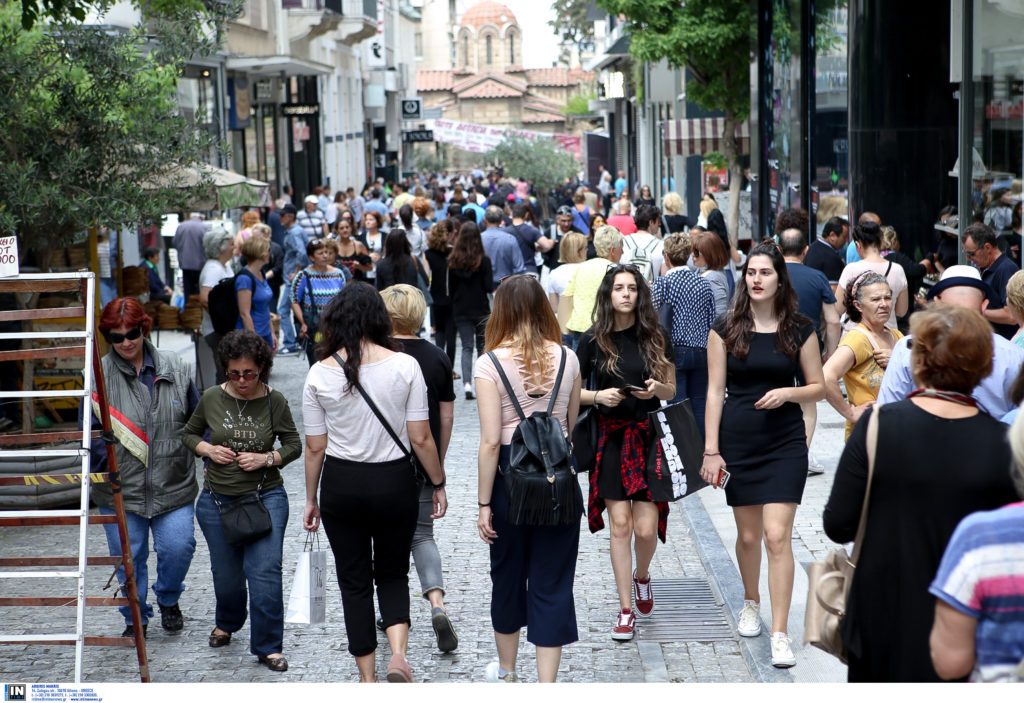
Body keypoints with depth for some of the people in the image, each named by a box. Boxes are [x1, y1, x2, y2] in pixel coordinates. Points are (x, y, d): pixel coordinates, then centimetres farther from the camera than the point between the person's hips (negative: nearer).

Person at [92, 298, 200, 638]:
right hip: (121, 487, -1)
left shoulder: (174, 368, 2)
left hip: (173, 483, 1)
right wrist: (105, 461, -19)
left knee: (178, 547, -6)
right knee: (128, 556, 5)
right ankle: (135, 619, 27)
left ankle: (168, 599, 25)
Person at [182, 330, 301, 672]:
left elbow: (294, 445, 3)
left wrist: (266, 458, -15)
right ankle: (227, 622, 45)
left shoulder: (275, 401, -6)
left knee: (265, 571, -12)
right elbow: (189, 434, 12)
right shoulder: (212, 398, -3)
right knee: (226, 574, 13)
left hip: (265, 496, -2)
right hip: (218, 499, 2)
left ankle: (267, 647, 0)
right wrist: (208, 450, -8)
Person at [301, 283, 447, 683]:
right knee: (393, 574, 16)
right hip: (394, 483, 0)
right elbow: (421, 439, -7)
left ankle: (368, 679, 15)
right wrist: (438, 484, 6)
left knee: (354, 582, 11)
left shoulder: (320, 373, -5)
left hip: (341, 485, 0)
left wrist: (311, 499, 11)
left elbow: (315, 447, -1)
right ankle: (398, 654, -7)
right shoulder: (405, 366, -8)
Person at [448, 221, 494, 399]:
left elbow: (450, 288, 1)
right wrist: (492, 289, 11)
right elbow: (489, 287, -12)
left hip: (460, 310, 1)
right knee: (482, 346, 14)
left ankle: (467, 382, -15)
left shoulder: (453, 261, -4)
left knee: (467, 347, 2)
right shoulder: (484, 260, -11)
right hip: (481, 309, -1)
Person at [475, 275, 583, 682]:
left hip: (510, 474, -1)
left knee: (508, 575, 18)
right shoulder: (567, 359, -1)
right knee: (553, 583, 5)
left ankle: (507, 671, 37)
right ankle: (546, 690, 5)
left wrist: (484, 503, -7)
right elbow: (571, 426, 10)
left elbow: (490, 442, -12)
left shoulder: (491, 363, -10)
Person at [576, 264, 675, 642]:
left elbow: (670, 389, 11)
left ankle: (641, 576, 29)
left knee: (646, 527, -5)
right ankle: (626, 609, 8)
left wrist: (656, 388, -11)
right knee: (620, 524, -3)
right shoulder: (593, 340, 1)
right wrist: (598, 395, -13)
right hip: (610, 438, 0)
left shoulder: (655, 338, 3)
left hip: (648, 437, 1)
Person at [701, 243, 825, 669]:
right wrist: (711, 450, -4)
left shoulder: (799, 331, 0)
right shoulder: (726, 330, 0)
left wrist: (788, 392, -14)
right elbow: (715, 391, 0)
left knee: (777, 535, -10)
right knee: (748, 535, 12)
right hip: (738, 444, 1)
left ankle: (780, 634, -7)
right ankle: (751, 602, 39)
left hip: (785, 445, -1)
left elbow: (819, 387, 6)